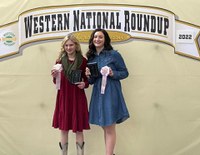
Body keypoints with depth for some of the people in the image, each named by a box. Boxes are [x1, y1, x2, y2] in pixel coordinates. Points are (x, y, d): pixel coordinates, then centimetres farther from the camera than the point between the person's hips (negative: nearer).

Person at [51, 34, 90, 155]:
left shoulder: (83, 61, 0)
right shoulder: (60, 61, 5)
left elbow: (87, 80, 6)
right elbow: (56, 82, 10)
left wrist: (84, 84, -15)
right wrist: (55, 76, -12)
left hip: (78, 98, -2)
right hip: (63, 97, 2)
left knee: (79, 129, 4)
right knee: (64, 129, 7)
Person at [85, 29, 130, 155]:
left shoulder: (114, 54, -6)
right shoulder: (91, 57, 10)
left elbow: (125, 73, -2)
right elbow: (91, 81, 14)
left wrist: (112, 73, -19)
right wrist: (88, 75, -7)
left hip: (111, 93, -6)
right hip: (98, 93, 6)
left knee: (110, 128, -3)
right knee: (105, 127, 13)